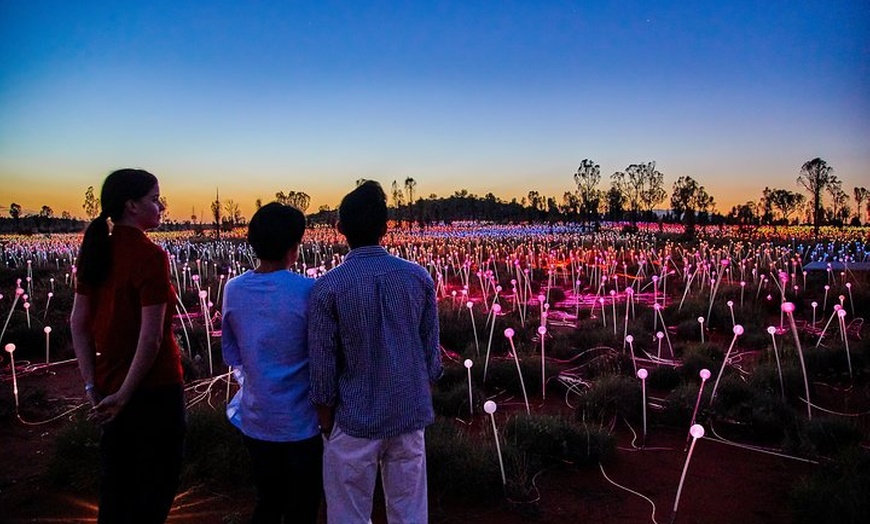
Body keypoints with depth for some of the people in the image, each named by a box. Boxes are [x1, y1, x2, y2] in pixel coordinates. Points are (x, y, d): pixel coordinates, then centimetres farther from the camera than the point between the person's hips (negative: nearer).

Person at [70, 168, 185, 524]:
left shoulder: (95, 252, 2)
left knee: (115, 484, 21)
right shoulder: (150, 255, -18)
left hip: (110, 386, 7)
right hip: (153, 387, -7)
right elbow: (151, 336, -22)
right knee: (155, 485, 12)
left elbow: (78, 323, 4)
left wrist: (93, 387, 5)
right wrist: (125, 395, -11)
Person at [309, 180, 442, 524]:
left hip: (354, 421, -3)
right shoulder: (419, 277, -4)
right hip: (410, 417, 3)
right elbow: (431, 353, 3)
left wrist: (326, 424, 5)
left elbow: (323, 368, -9)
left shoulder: (328, 287, -13)